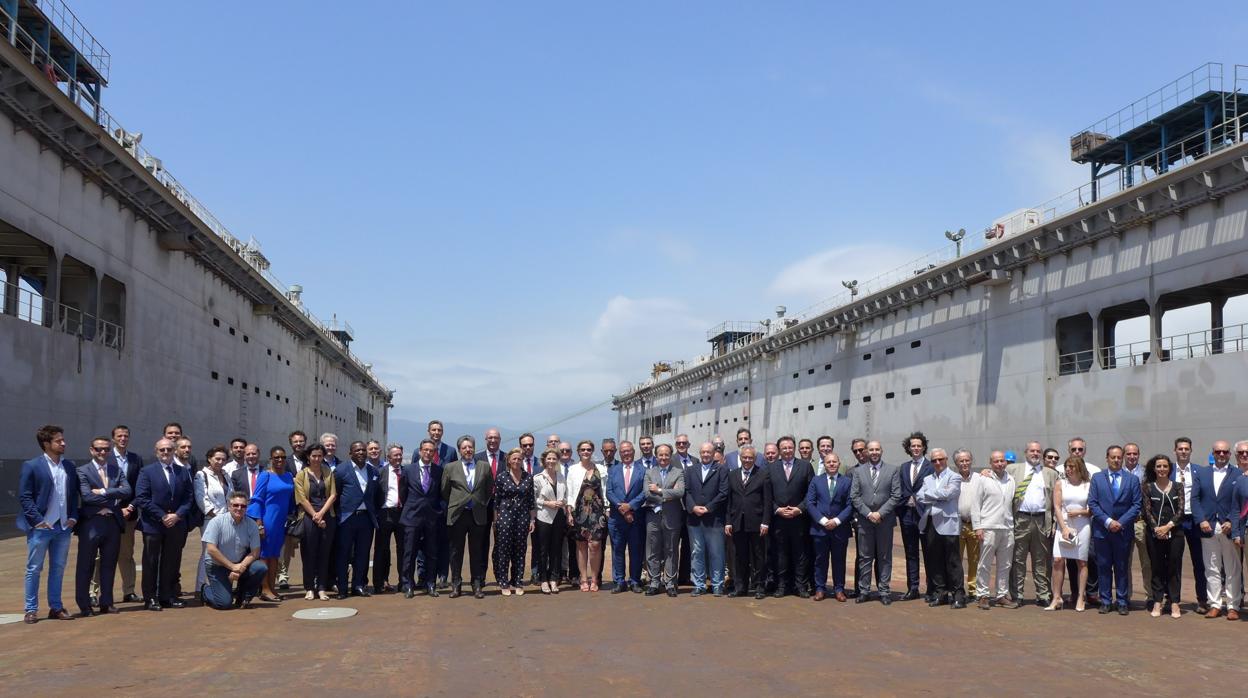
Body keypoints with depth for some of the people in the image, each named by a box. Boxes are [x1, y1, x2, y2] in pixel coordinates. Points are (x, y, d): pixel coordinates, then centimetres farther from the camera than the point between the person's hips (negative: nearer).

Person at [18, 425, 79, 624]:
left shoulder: (69, 465, 8)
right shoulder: (31, 466, -6)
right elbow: (24, 497, -8)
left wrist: (73, 517, 2)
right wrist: (37, 520, -13)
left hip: (63, 526, 5)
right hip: (41, 527, -5)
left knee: (58, 569, 11)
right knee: (34, 569, 4)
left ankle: (56, 607, 18)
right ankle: (31, 610, 11)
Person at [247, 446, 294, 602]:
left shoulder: (289, 476, 8)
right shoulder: (266, 475, -8)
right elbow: (256, 500, -10)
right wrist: (259, 524, -15)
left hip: (282, 521, 6)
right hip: (268, 520, -6)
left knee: (275, 555, 11)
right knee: (265, 554, 1)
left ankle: (272, 588, 16)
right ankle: (265, 590, 5)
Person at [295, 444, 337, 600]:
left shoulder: (328, 473, 10)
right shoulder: (301, 475, 3)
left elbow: (333, 495, 3)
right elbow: (302, 499, -4)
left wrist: (321, 513, -9)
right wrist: (315, 515, -10)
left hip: (327, 517, 2)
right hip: (309, 517, -2)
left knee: (324, 553, 3)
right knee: (309, 553, 0)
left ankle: (322, 588, 8)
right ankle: (309, 588, 8)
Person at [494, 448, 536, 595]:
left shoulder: (528, 477, 5)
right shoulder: (501, 477, 0)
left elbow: (531, 501, 9)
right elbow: (496, 500, 2)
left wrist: (532, 520, 6)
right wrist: (495, 521, -1)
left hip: (523, 517, 2)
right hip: (505, 515, -2)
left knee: (520, 550, 5)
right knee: (503, 550, -1)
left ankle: (517, 583, 13)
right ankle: (504, 583, 8)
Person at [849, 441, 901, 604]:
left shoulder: (893, 470, 3)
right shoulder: (858, 471, 7)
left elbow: (896, 496, -3)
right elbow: (854, 496, 2)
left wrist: (880, 513, -11)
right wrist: (868, 513, -9)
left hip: (885, 520, -1)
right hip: (864, 520, 1)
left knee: (884, 557, 5)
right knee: (864, 557, 4)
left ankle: (884, 591, 11)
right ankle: (864, 590, 10)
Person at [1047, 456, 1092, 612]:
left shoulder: (1088, 486, 5)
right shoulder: (1060, 484, 7)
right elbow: (1057, 507, 1)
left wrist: (1079, 512, -11)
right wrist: (1064, 528, -8)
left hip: (1082, 527, 0)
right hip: (1064, 525, 0)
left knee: (1082, 562, 2)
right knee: (1058, 560, -8)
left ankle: (1081, 598, 10)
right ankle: (1056, 598, -3)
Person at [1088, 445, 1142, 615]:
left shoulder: (1132, 479, 5)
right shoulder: (1097, 478, 6)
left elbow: (1136, 505, 0)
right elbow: (1092, 503, 0)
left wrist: (1121, 522, -11)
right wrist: (1107, 521, -11)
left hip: (1123, 530, 0)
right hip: (1101, 530, 0)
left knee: (1122, 568, 5)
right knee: (1103, 567, 4)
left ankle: (1122, 602, 11)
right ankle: (1105, 601, 10)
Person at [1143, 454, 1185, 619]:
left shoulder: (1177, 487, 7)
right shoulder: (1148, 487, 5)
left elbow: (1180, 510, -1)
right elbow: (1147, 511, -1)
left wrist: (1168, 526, -13)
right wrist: (1156, 528, -14)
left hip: (1174, 532, 0)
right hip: (1154, 534, 0)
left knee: (1174, 568, 3)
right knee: (1156, 568, 4)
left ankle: (1174, 603, 9)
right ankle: (1157, 602, 9)